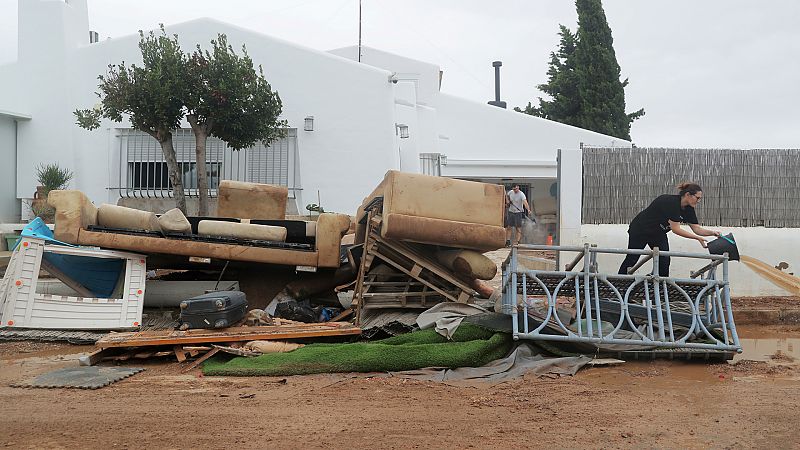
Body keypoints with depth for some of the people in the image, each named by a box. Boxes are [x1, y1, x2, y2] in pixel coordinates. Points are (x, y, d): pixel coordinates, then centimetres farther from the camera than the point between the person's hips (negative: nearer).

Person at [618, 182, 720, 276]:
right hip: (640, 229, -7)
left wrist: (712, 233, -23)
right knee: (632, 259, 7)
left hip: (658, 234, 7)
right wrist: (697, 238, -33)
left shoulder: (688, 209, -9)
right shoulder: (671, 202, -34)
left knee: (664, 260, -8)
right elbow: (675, 229, -34)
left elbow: (696, 228, -6)